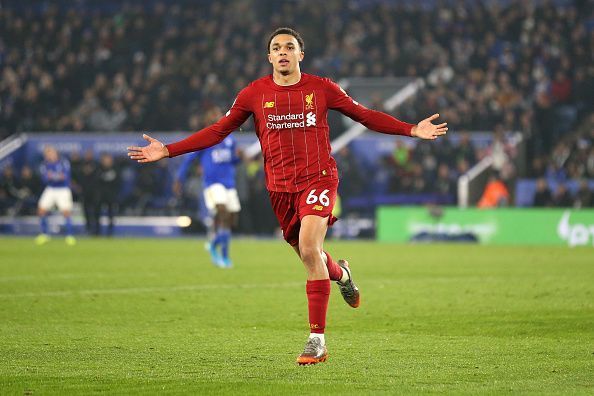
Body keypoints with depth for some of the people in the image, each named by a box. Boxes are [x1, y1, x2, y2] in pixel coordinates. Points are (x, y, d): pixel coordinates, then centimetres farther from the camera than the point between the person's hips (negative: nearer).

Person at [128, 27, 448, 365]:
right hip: (280, 186, 3)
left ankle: (318, 338, -19)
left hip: (319, 177, -3)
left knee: (309, 248, -23)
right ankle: (341, 274, 50)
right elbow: (218, 131, 8)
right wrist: (167, 151, 1)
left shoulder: (322, 88, 0)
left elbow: (365, 116, 9)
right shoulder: (255, 94, 3)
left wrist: (412, 130, 0)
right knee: (309, 256, 11)